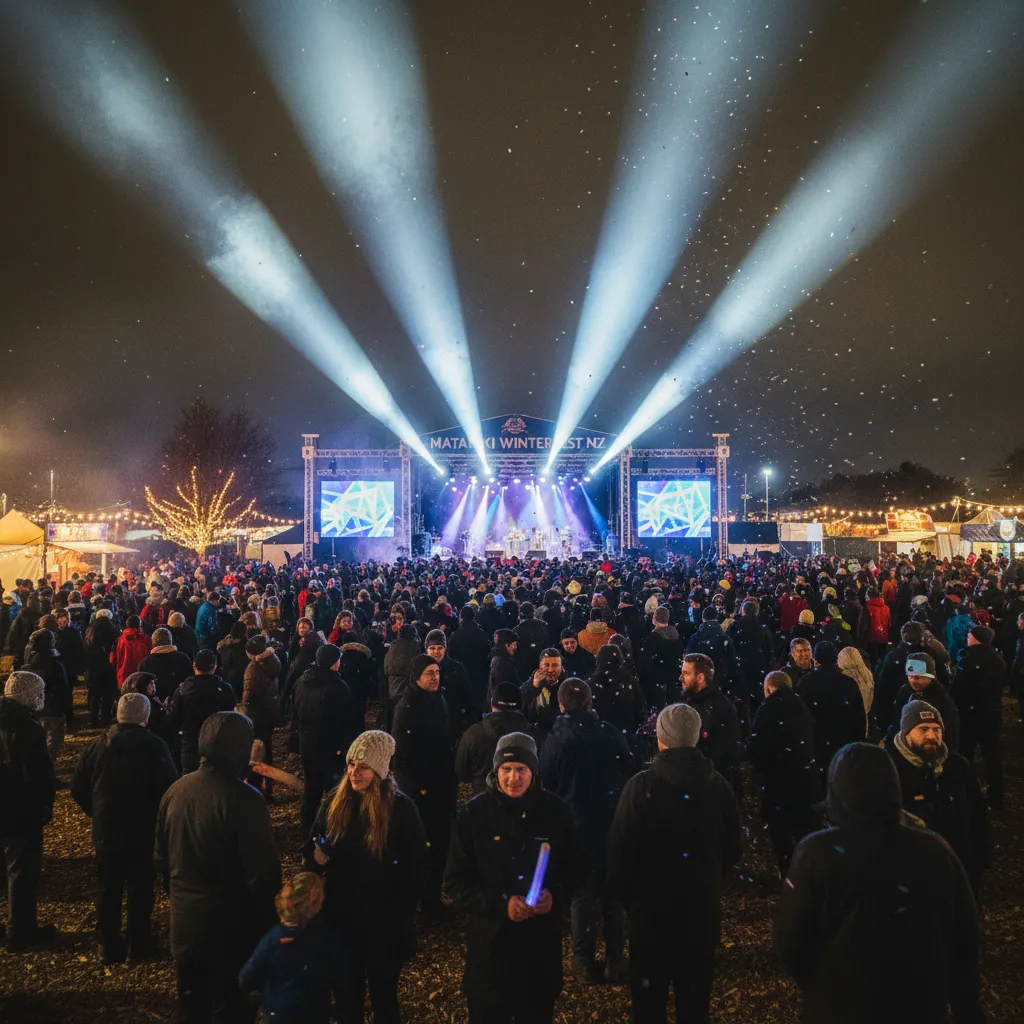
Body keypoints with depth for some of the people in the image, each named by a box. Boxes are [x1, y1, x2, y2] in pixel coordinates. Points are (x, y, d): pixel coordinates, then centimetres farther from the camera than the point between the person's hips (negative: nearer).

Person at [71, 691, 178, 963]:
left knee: (107, 890, 16)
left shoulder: (97, 744, -3)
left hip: (106, 831, 3)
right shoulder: (155, 747, -16)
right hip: (143, 833, -3)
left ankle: (108, 947, 25)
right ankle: (139, 947, 21)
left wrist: (98, 813, 14)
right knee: (140, 890, 12)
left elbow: (78, 789, 1)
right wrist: (157, 818, 1)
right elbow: (169, 789, -17)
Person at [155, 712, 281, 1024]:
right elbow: (262, 872, -22)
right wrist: (268, 922, -6)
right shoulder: (244, 799, -25)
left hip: (184, 922, 6)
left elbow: (162, 857, 8)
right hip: (230, 928, -6)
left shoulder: (175, 790, -4)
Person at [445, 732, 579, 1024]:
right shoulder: (473, 813, -8)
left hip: (542, 939, 2)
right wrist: (500, 904, -18)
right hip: (490, 937, -1)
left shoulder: (555, 811, -3)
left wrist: (555, 896, -12)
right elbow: (456, 881, -5)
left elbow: (571, 868, 8)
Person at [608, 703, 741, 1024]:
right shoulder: (718, 785, -5)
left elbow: (620, 849, -15)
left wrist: (625, 895, 1)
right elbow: (732, 849, 5)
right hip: (703, 903, 3)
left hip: (651, 903, -3)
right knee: (695, 992, 18)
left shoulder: (642, 785, -18)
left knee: (649, 994, 14)